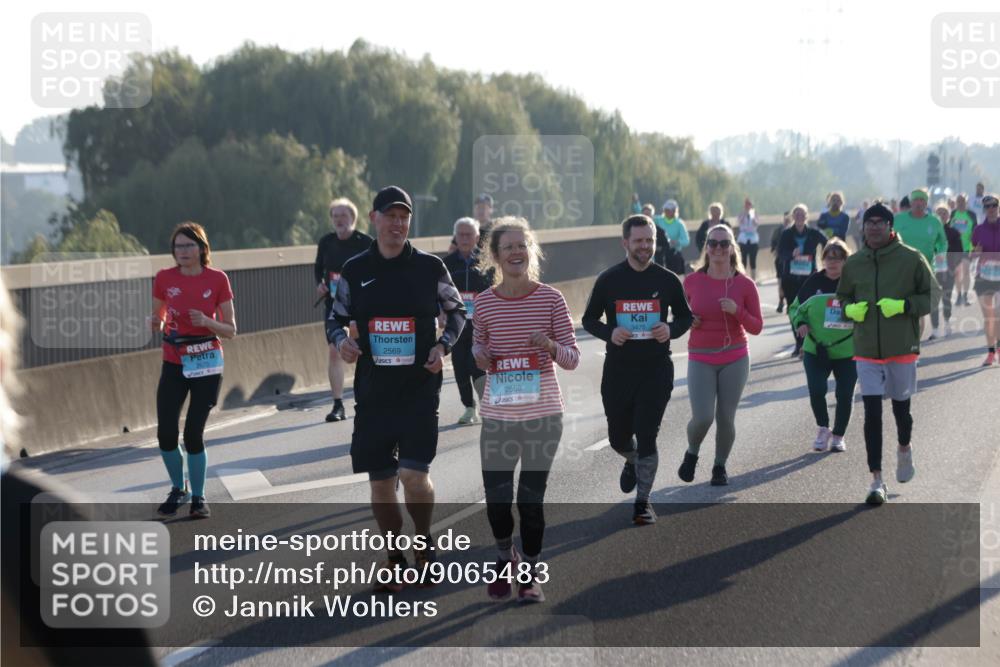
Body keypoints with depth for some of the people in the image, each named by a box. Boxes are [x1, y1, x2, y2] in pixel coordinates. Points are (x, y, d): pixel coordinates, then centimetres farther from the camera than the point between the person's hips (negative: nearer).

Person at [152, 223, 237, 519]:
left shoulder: (217, 279, -6)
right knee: (166, 434, -4)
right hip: (173, 364, 2)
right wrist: (155, 323, -11)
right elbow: (158, 321, 13)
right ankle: (178, 489, 21)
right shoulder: (165, 278, 0)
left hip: (206, 364, -2)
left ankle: (198, 497, 14)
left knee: (193, 434, -6)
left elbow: (230, 330, -2)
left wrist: (207, 322, -22)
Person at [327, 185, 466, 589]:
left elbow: (456, 311, 13)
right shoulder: (355, 270, 4)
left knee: (414, 474, -13)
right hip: (372, 390, 2)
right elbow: (336, 318, 14)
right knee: (380, 480, 6)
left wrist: (443, 346, -4)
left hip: (420, 389, -2)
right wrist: (340, 340, -8)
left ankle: (424, 544, 13)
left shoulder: (429, 268, 0)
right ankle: (394, 558, 23)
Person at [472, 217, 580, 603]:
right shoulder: (484, 302, 0)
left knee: (531, 499, 4)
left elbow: (572, 359, -1)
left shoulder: (550, 299, -5)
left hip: (543, 414, -1)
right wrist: (479, 354, -5)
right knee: (496, 498, 1)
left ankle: (530, 573, 24)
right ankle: (505, 558, 31)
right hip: (498, 415, 1)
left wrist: (550, 346, -22)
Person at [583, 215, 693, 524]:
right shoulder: (608, 280, -2)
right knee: (618, 437, 12)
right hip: (617, 370, 1)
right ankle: (633, 462, 48)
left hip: (656, 370, -1)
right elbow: (589, 319, 6)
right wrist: (609, 333, -15)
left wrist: (671, 330, -12)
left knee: (646, 437, -6)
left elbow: (685, 317, 11)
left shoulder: (667, 280, -1)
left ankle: (643, 501, 9)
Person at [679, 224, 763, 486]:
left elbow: (756, 327, -1)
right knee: (702, 418, -13)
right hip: (701, 360, 0)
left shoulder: (745, 284, -4)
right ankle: (691, 454, 19)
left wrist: (737, 311, -18)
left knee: (726, 418, 1)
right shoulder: (692, 281, -2)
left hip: (735, 359, 0)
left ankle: (720, 467, 25)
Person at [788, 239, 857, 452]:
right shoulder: (814, 282, 2)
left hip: (847, 352, -1)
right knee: (816, 390, -12)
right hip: (816, 350, 1)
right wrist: (800, 323, -7)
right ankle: (823, 429, 12)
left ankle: (838, 435, 24)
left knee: (845, 394, 5)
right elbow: (796, 308, 12)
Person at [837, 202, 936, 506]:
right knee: (872, 413, -6)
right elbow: (842, 297, 18)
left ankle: (905, 448, 47)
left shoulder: (911, 259, -6)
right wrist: (850, 309, -5)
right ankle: (877, 480, -3)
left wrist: (903, 305, -18)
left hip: (902, 347, -2)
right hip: (866, 350, 2)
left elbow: (931, 296, -2)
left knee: (901, 407, 13)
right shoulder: (853, 263, 3)